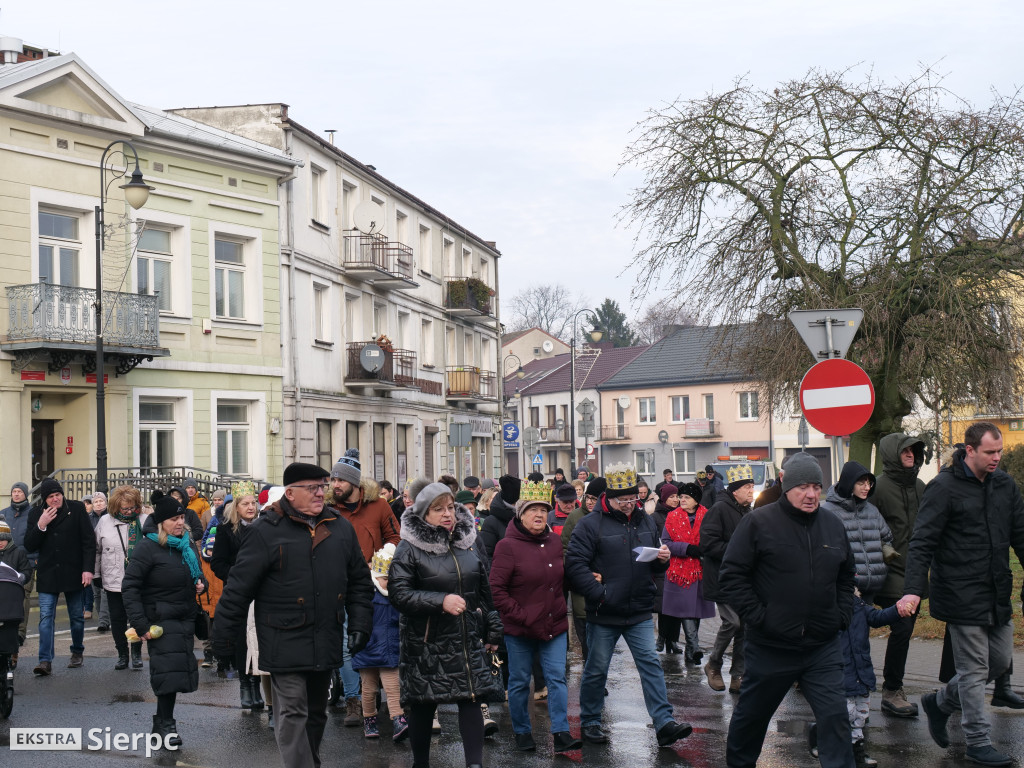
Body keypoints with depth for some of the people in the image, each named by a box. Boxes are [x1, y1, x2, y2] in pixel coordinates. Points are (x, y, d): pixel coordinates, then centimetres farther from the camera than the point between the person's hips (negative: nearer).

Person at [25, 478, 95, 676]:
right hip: (48, 575, 1)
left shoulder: (76, 509, -4)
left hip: (74, 573, -1)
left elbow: (89, 541, -4)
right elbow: (29, 546, 1)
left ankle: (77, 652, 30)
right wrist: (41, 526, -15)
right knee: (45, 618, -8)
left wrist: (88, 569, -11)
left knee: (76, 617, 12)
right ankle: (45, 661, -11)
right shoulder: (36, 514, 3)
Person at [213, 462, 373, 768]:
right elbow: (238, 590, -7)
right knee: (293, 714, -5)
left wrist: (360, 625, 4)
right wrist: (223, 643, -6)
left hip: (326, 643, 5)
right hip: (285, 644, -5)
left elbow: (359, 582, 13)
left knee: (316, 712, 17)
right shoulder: (265, 531, -9)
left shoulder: (341, 528, 6)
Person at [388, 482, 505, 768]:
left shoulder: (469, 541, 9)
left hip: (468, 639, 3)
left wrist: (492, 632, 14)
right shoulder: (409, 548, -6)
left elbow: (485, 590, 15)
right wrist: (440, 601, -23)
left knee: (472, 700, -4)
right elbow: (398, 593, -14)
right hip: (426, 641, -3)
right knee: (423, 706, 7)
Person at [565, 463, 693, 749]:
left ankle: (664, 724, -1)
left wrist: (663, 559, -4)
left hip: (640, 612, 4)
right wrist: (599, 593, -22)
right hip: (603, 614, -4)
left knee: (651, 665, -1)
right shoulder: (590, 524, -9)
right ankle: (590, 723, 24)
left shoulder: (645, 521, 9)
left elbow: (654, 564, 20)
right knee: (596, 670, 9)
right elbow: (575, 564, -16)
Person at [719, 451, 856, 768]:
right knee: (752, 715, 14)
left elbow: (846, 578, 20)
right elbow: (731, 576, -10)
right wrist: (757, 617, -14)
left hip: (823, 647, 3)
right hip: (770, 646, -3)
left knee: (835, 717, -4)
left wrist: (842, 615, 7)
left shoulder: (833, 525, 7)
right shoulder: (759, 522, -9)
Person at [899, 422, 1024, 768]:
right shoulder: (944, 487, -12)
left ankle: (940, 702, 31)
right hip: (962, 595, -7)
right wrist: (913, 590, -24)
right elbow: (922, 543, -15)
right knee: (974, 669, -1)